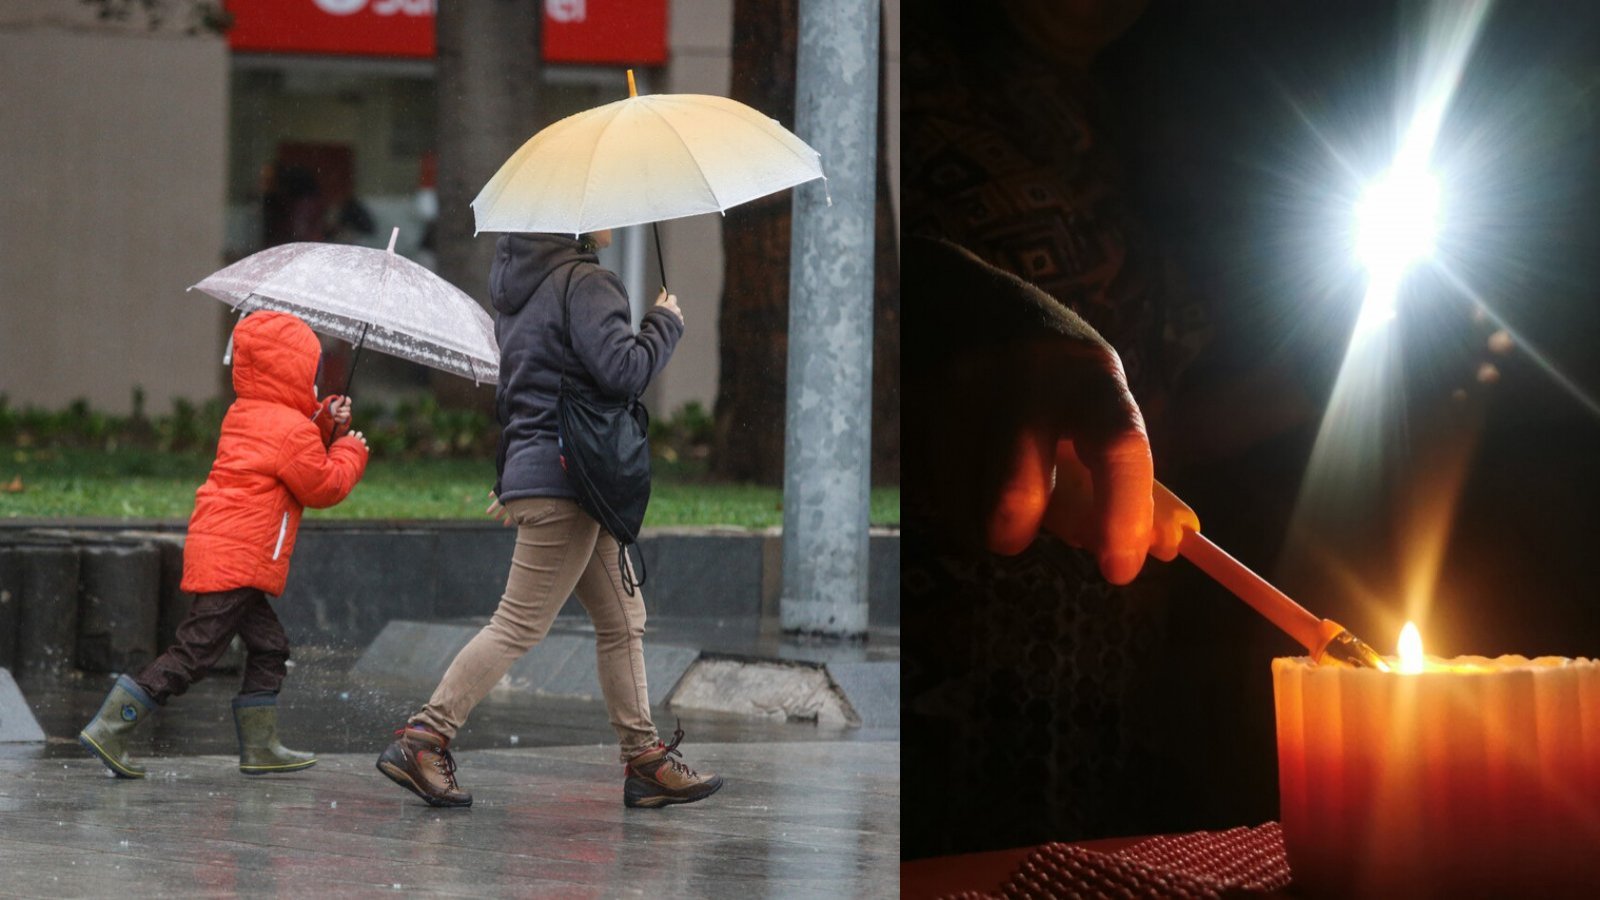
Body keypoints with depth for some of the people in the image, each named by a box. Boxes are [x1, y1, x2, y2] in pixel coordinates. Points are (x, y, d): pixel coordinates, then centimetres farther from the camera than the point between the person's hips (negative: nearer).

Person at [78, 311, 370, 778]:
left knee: (269, 646, 16)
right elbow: (324, 487, -3)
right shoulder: (292, 431, -11)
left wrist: (324, 421, 16)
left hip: (215, 548, 10)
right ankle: (108, 730, -10)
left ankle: (260, 747, 18)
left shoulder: (243, 415, 17)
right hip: (239, 559, -10)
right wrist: (351, 453, 13)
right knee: (195, 650, -9)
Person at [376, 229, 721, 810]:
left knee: (622, 620, 13)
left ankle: (644, 758, 15)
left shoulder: (522, 282, 15)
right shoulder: (582, 283, -14)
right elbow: (623, 372, -23)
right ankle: (422, 742, -4)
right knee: (519, 626, -6)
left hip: (533, 473, 10)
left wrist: (510, 478, 27)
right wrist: (665, 324, -6)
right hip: (562, 483, -10)